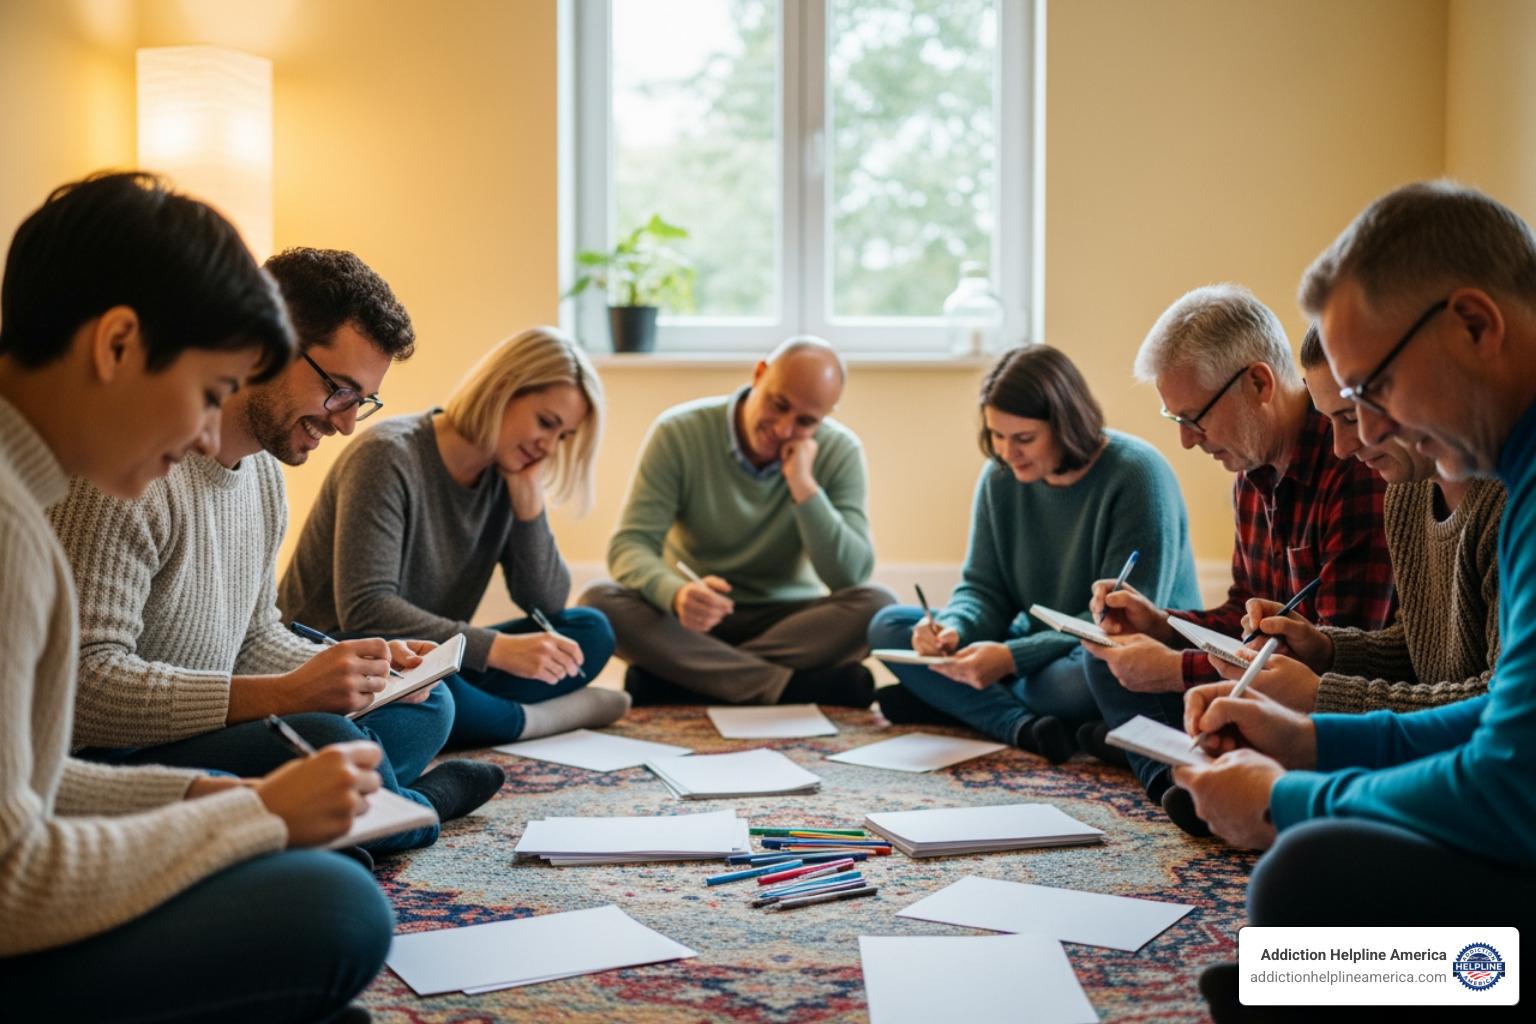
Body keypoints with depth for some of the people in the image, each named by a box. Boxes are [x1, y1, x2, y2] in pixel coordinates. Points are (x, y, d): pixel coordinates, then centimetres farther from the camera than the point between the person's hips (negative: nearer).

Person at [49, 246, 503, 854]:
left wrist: (365, 669, -1)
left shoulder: (265, 469, 10)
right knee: (321, 742, -31)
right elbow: (81, 682, -28)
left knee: (426, 704, 11)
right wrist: (286, 694, -33)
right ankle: (412, 808, 1)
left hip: (204, 734, 10)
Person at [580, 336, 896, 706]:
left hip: (787, 620, 1)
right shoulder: (679, 433, -11)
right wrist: (677, 594, -38)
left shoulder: (840, 451, -7)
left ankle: (675, 679, -29)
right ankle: (804, 686, -33)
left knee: (877, 605, -27)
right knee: (599, 600, -29)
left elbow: (850, 576, -15)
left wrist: (803, 486, -25)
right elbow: (630, 545, -17)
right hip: (687, 620, 0)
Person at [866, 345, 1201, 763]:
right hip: (1042, 647, 6)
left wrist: (1013, 658, -29)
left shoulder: (1137, 475, -19)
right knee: (888, 625, -7)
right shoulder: (1000, 477, -1)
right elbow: (983, 588, 4)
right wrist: (954, 627, -20)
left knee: (1079, 678, -42)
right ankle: (1023, 725, -25)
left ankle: (952, 700, -12)